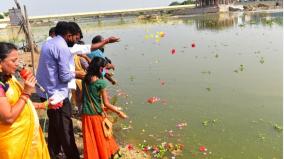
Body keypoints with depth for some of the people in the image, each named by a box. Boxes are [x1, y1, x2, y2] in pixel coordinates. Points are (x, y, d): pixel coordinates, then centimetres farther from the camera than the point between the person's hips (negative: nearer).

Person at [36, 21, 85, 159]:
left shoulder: (48, 43, 10)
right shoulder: (63, 48, -19)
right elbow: (64, 76, -20)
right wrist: (75, 74, -1)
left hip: (45, 92, 10)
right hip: (57, 94, -10)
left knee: (54, 125, 24)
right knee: (65, 129, 3)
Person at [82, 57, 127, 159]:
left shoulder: (85, 80, -1)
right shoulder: (101, 83, -17)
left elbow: (84, 97, 9)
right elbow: (106, 104, -14)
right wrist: (119, 112, -1)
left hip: (86, 115, 4)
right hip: (96, 115, -4)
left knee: (90, 140, 16)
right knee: (101, 139, 15)